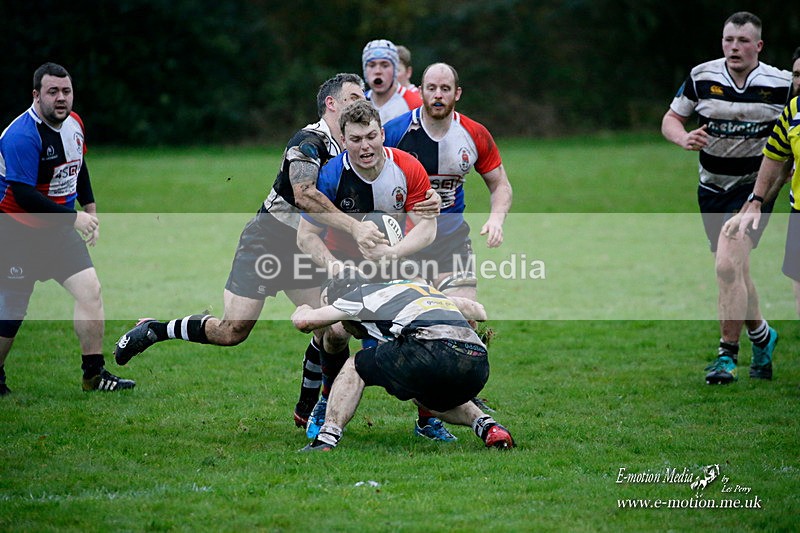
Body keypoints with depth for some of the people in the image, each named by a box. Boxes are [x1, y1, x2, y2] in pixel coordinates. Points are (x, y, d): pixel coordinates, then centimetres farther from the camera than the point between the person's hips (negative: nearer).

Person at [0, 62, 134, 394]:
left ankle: (94, 374, 1)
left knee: (90, 291, -7)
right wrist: (73, 217, -26)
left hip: (59, 230, 7)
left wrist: (90, 208, 18)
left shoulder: (74, 124, 2)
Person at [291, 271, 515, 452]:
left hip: (435, 353, -6)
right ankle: (487, 426, 16)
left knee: (354, 367, 16)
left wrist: (303, 310, 45)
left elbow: (302, 321, 24)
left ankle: (326, 440, 2)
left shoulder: (361, 296, 20)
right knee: (425, 397, 37)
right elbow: (479, 311, 43)